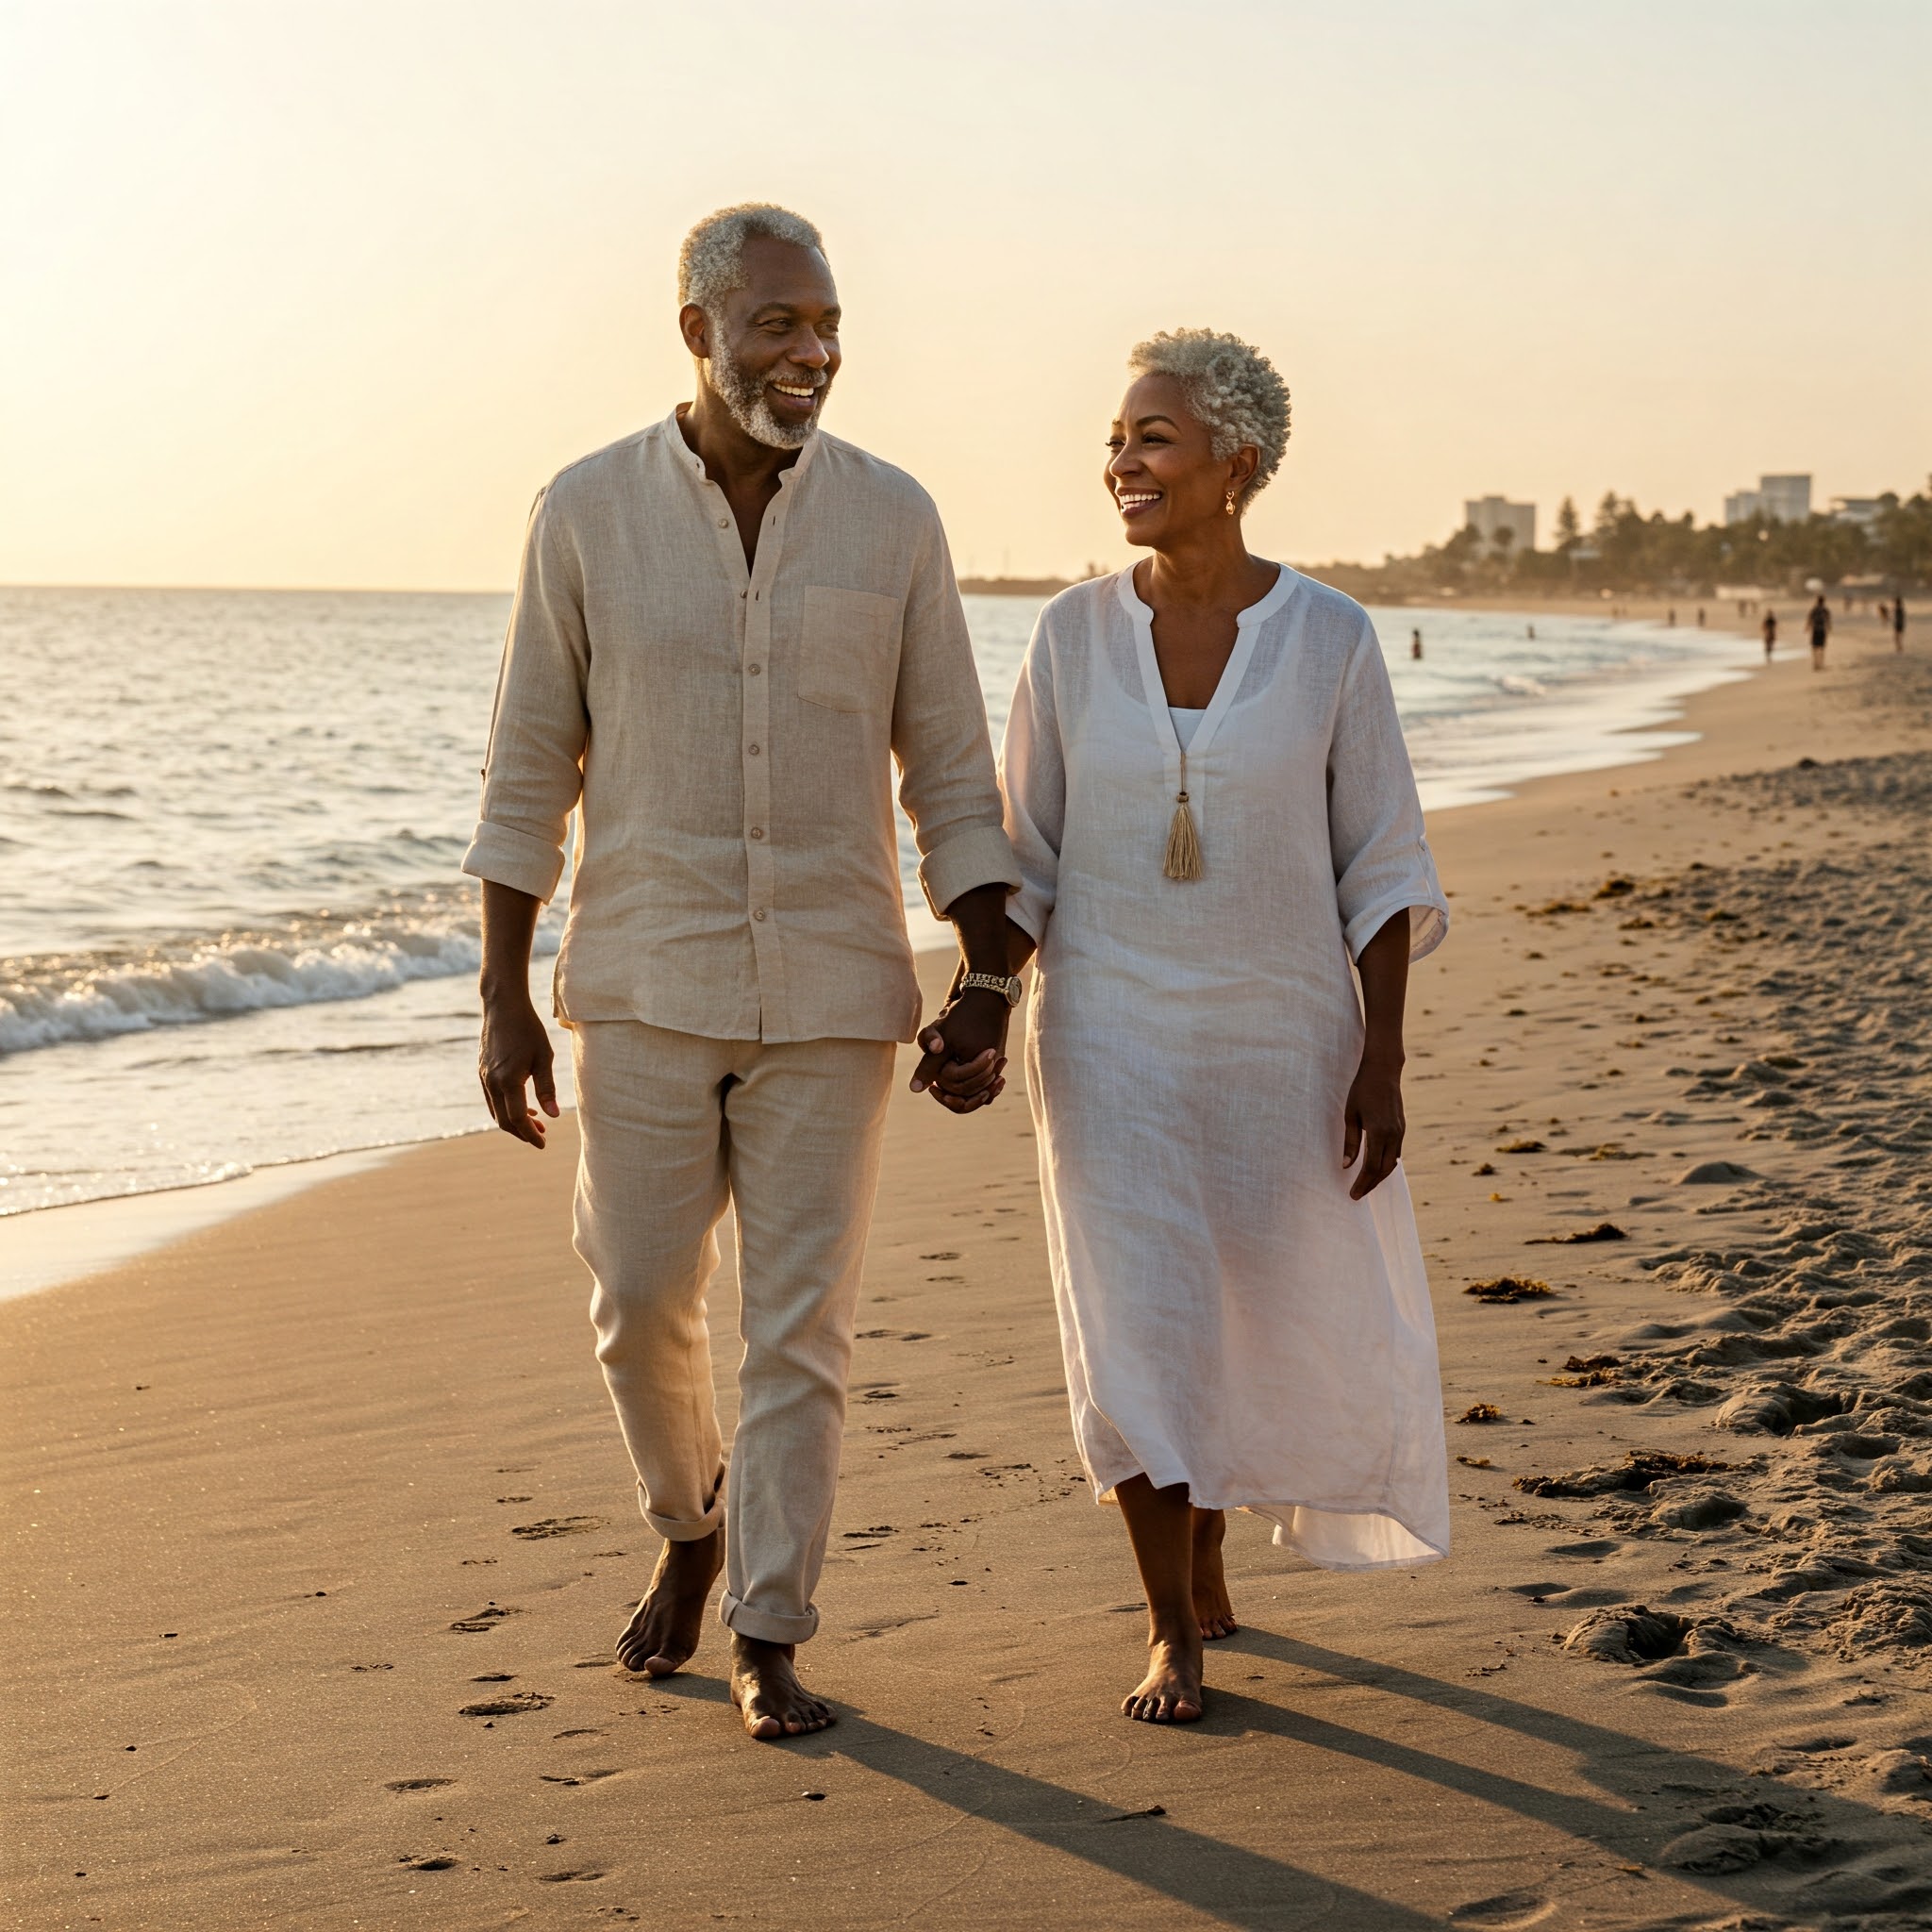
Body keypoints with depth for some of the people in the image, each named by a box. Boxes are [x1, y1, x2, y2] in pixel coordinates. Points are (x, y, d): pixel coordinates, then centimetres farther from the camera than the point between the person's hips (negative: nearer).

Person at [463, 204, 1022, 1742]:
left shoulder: (892, 519, -2)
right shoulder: (588, 512, -4)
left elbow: (950, 771, 2)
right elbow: (531, 769, 1)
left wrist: (992, 986, -7)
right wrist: (504, 1000, -2)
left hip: (831, 990, 0)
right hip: (644, 981, 0)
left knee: (800, 1322, 1)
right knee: (642, 1300, 5)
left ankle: (769, 1647, 11)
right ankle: (695, 1526, 35)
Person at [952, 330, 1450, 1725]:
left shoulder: (1329, 639, -7)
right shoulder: (1076, 633, -2)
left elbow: (1381, 865, -3)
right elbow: (1027, 854, 4)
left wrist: (1382, 1060, -8)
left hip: (1281, 1035, 0)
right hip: (1112, 1039, 0)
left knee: (1280, 1324, 9)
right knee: (1134, 1332, -5)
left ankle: (1206, 1553, 37)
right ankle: (1175, 1633, 9)